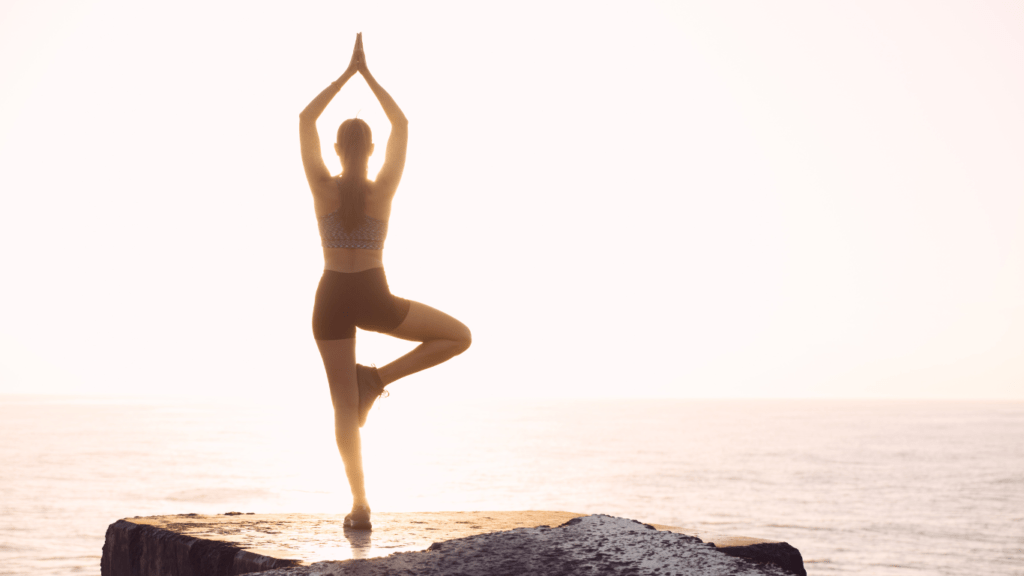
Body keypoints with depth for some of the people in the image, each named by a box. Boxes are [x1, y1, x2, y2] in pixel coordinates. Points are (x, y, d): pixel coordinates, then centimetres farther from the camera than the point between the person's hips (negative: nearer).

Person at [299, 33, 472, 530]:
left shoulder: (322, 186, -8)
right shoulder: (383, 189, -10)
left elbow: (305, 120, 2)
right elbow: (401, 125, 2)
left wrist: (347, 73, 5)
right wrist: (368, 75, 7)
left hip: (332, 299, 2)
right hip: (374, 300, -2)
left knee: (344, 405, 7)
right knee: (459, 337, 15)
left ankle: (360, 505, 1)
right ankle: (379, 378, 1)